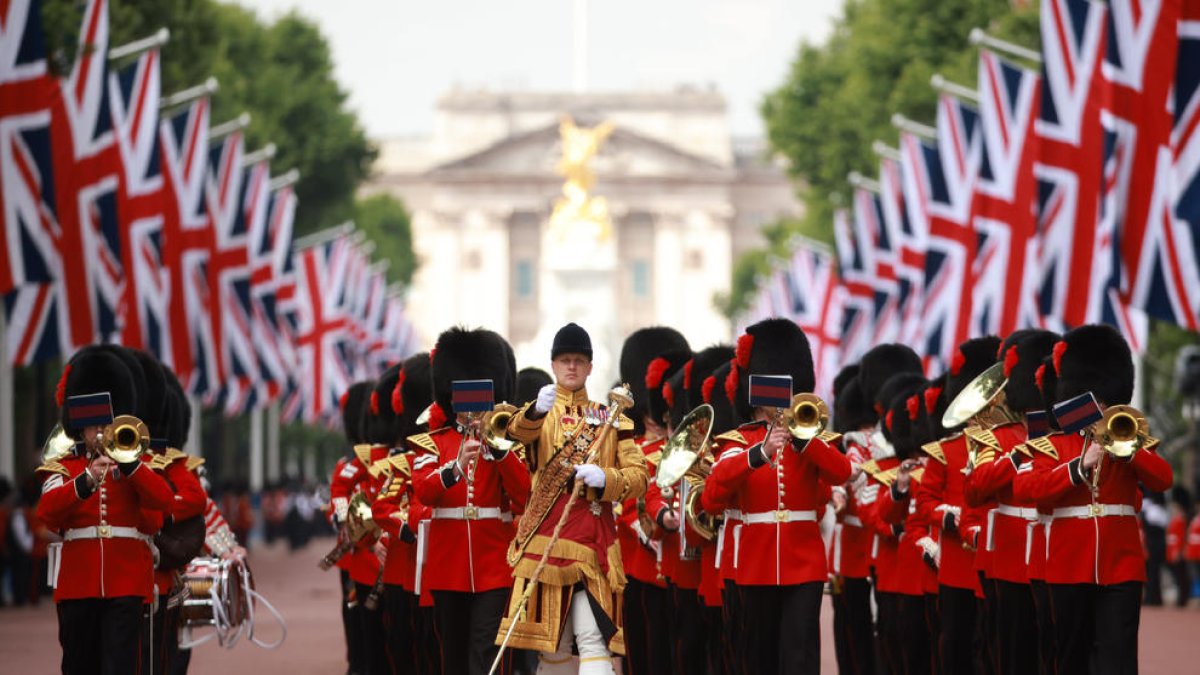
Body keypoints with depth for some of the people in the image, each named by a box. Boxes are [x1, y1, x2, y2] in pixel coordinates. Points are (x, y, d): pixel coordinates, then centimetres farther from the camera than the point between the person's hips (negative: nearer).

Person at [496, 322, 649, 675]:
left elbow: (638, 477, 8)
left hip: (594, 537, 0)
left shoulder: (612, 419, 14)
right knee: (552, 644, 3)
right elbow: (519, 431, -15)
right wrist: (537, 411, -38)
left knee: (594, 638, -12)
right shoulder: (536, 412, 10)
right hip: (546, 535, 0)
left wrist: (604, 479, -14)